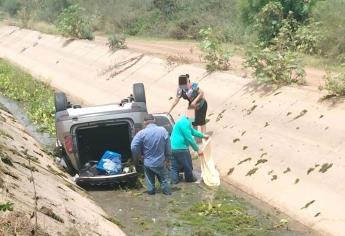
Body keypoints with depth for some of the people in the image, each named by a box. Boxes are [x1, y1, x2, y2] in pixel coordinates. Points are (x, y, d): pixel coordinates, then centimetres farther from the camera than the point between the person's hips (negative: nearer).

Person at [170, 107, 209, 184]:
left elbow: (192, 131, 30)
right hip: (181, 148, -9)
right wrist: (197, 149, -12)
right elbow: (189, 138, -20)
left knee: (175, 166, 16)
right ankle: (189, 178, 32)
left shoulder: (185, 121, 14)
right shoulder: (185, 122, -20)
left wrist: (203, 136, 39)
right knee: (188, 165, 13)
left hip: (173, 148, 9)